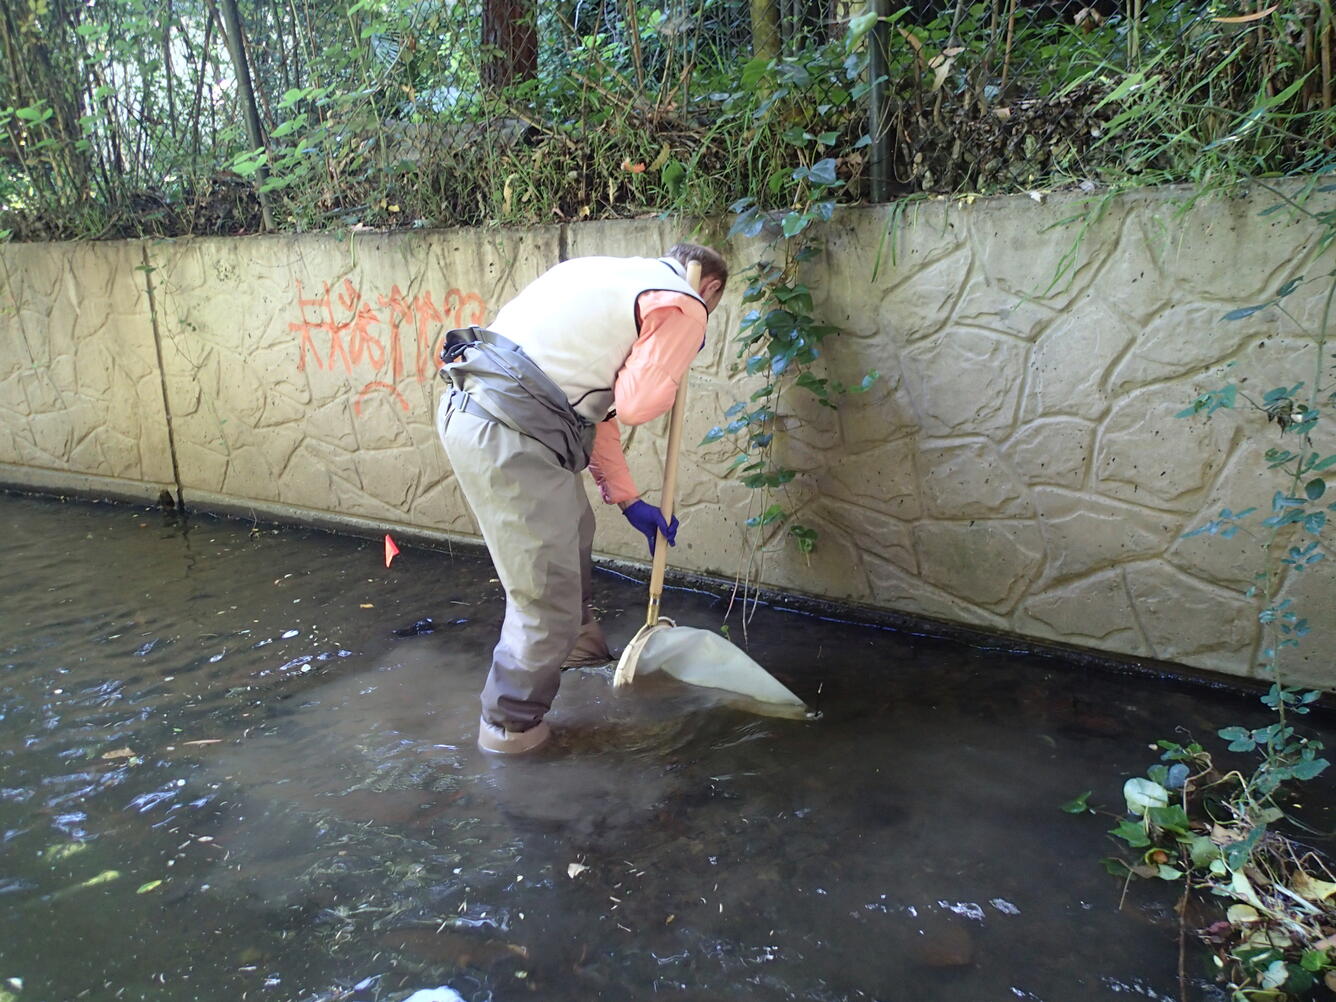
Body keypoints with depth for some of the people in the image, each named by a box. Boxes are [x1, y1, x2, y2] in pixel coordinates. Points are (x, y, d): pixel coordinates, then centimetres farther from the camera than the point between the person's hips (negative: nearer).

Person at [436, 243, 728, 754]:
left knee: (572, 529, 30)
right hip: (505, 436, -10)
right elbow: (634, 405, -9)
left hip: (466, 404, 10)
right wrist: (676, 365, 12)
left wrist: (628, 500, 30)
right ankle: (511, 723, 21)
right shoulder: (684, 306, -1)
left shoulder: (613, 275, 26)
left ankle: (576, 641, 51)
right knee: (547, 593, 3)